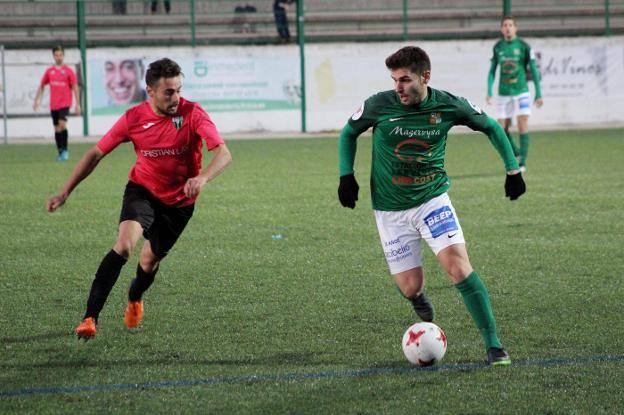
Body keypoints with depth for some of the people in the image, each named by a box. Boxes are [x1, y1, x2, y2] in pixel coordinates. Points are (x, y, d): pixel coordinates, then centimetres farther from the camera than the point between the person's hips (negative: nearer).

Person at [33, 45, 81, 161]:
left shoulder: (68, 71, -2)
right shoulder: (49, 71, 8)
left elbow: (75, 88, 0)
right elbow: (41, 86, 17)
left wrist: (77, 104, -4)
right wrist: (36, 100, 12)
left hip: (65, 103, -4)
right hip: (53, 105, 4)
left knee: (62, 124, -20)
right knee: (57, 128, 7)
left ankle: (65, 150, -11)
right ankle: (60, 153, 16)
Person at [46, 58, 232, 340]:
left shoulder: (192, 114, -19)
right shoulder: (133, 118, -13)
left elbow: (223, 153, -27)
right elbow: (96, 154, -4)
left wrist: (202, 178, -48)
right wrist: (65, 192, -9)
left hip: (179, 201, 1)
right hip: (143, 190, -1)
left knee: (150, 259, 12)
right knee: (124, 245, -26)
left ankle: (135, 299, 50)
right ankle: (90, 318, -26)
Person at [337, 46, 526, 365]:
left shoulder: (448, 106, -10)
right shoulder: (379, 105, -13)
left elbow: (490, 127, 8)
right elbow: (348, 134, 7)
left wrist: (513, 170, 5)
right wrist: (346, 176, -3)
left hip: (433, 198, 0)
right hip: (390, 209, 0)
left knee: (458, 266, -19)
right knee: (410, 287, -3)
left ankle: (493, 345, -14)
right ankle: (420, 301, 38)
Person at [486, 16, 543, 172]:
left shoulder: (524, 46, -3)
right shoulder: (498, 47, 6)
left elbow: (534, 70, 0)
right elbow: (492, 71, 12)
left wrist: (538, 94, -2)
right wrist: (489, 91, 1)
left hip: (521, 91, -3)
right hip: (504, 93, 3)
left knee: (522, 124, -11)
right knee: (502, 129, 0)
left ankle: (522, 162, -6)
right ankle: (516, 153, 25)